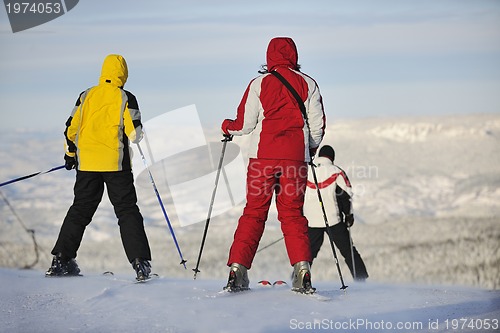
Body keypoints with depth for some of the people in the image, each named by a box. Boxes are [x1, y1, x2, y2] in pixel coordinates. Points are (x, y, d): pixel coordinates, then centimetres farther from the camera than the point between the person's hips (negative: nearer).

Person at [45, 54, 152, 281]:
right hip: (115, 163, -3)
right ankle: (140, 263, -6)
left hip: (87, 162, 3)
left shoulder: (86, 96, 8)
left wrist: (70, 154, 23)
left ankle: (61, 259, 10)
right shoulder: (125, 98, -3)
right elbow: (135, 134, -8)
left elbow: (71, 129, 9)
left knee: (80, 210, 13)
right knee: (127, 211, 1)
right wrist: (135, 134, 16)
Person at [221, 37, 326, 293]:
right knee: (292, 214, 6)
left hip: (263, 155, -1)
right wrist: (310, 149, 25)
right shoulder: (307, 84, 6)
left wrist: (227, 127, 22)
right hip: (296, 156, 1)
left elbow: (245, 124, 0)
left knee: (254, 213, 4)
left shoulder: (259, 83, 2)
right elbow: (318, 125, 7)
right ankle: (302, 270, -8)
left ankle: (237, 269, -2)